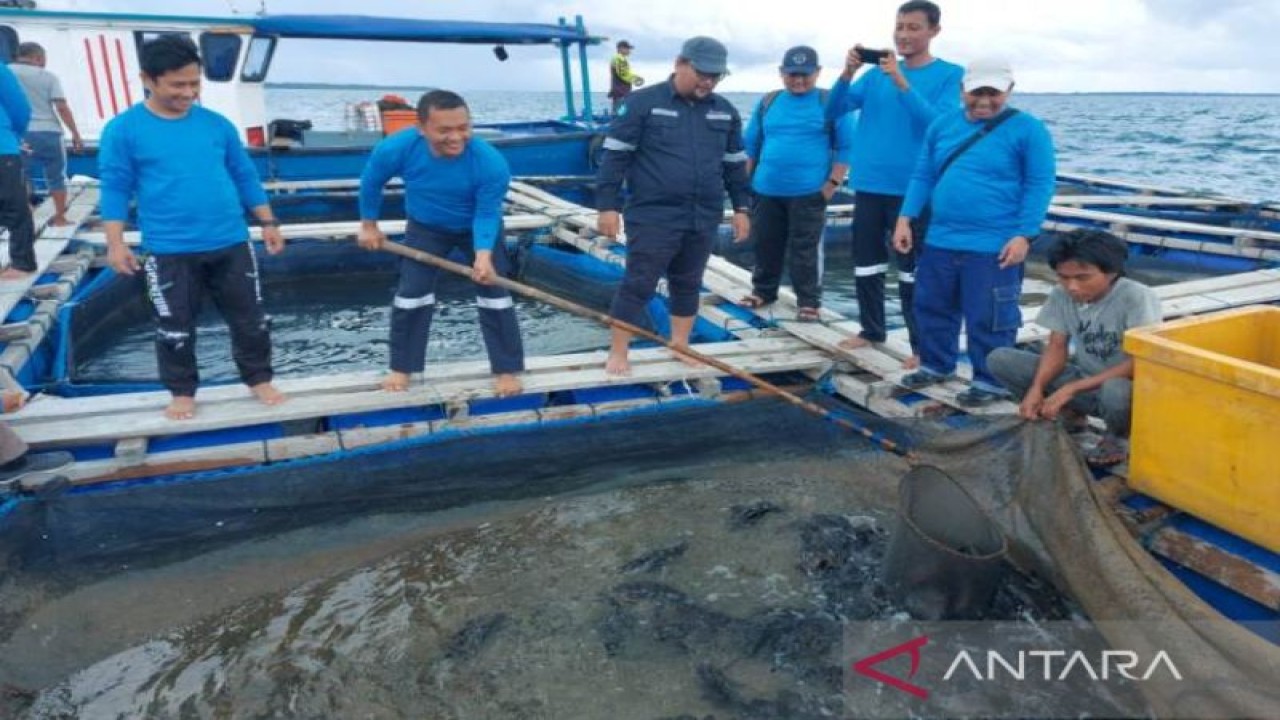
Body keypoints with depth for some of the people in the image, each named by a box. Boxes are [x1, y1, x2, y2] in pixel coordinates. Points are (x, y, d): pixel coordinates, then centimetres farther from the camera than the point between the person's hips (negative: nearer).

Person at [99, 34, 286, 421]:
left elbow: (245, 177, 10)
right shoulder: (123, 130, -5)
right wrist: (115, 243, -8)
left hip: (231, 244, 2)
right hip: (168, 252, -2)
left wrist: (268, 223, 8)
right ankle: (182, 393, 27)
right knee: (175, 328, 9)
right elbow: (115, 189, -2)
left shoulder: (217, 124, 3)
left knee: (250, 319, 9)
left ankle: (260, 380, 28)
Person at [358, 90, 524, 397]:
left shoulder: (491, 162, -37)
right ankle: (401, 367, 18)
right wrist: (369, 226, 1)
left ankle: (506, 369, 9)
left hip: (479, 227, -1)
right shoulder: (395, 149, -31)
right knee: (411, 293, 2)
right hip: (425, 227, 2)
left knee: (494, 294, -4)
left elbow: (486, 215, -28)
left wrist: (483, 255, -44)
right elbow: (371, 182, -10)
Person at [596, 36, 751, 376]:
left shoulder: (725, 111, 10)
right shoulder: (643, 103, -6)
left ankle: (680, 345, 29)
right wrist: (608, 206, -11)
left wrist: (740, 207, 15)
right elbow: (615, 155, -7)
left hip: (704, 219, 5)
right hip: (653, 217, -5)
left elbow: (735, 163, 18)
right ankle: (617, 353, 9)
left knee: (688, 284, 14)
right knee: (638, 284, -2)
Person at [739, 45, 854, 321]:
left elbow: (845, 147, -4)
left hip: (809, 193, -4)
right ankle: (763, 290, 31)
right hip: (766, 190, 4)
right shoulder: (768, 102, 9)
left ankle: (809, 301, 11)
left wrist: (832, 183, -10)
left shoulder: (830, 103, -2)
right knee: (765, 244, 14)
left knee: (806, 250, 0)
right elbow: (751, 145, 15)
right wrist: (747, 181, 12)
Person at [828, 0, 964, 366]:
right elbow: (836, 108, 0)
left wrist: (901, 81, -24)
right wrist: (848, 71, -18)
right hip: (869, 184, 5)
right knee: (865, 263, 12)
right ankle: (871, 330, 27)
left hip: (912, 188, -4)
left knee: (911, 270, -2)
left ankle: (922, 346, 7)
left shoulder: (950, 74, -2)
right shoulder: (876, 72, 9)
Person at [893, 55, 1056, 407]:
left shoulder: (1027, 129, -5)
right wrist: (905, 218, 4)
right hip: (940, 241, 6)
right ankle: (936, 365, 35)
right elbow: (923, 176, 13)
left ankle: (991, 381, 17)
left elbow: (1039, 186, -7)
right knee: (931, 307, 16)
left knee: (989, 319, 1)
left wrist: (1024, 235, -14)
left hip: (994, 246, -5)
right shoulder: (942, 125, 10)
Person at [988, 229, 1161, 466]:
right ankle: (1069, 414, 5)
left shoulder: (1137, 297, -23)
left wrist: (1071, 389, -31)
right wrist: (1036, 388, -24)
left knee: (1116, 392, -43)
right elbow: (1057, 347, -5)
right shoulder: (1061, 295, -8)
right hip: (1083, 378, 5)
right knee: (999, 359, -13)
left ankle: (1117, 437, -6)